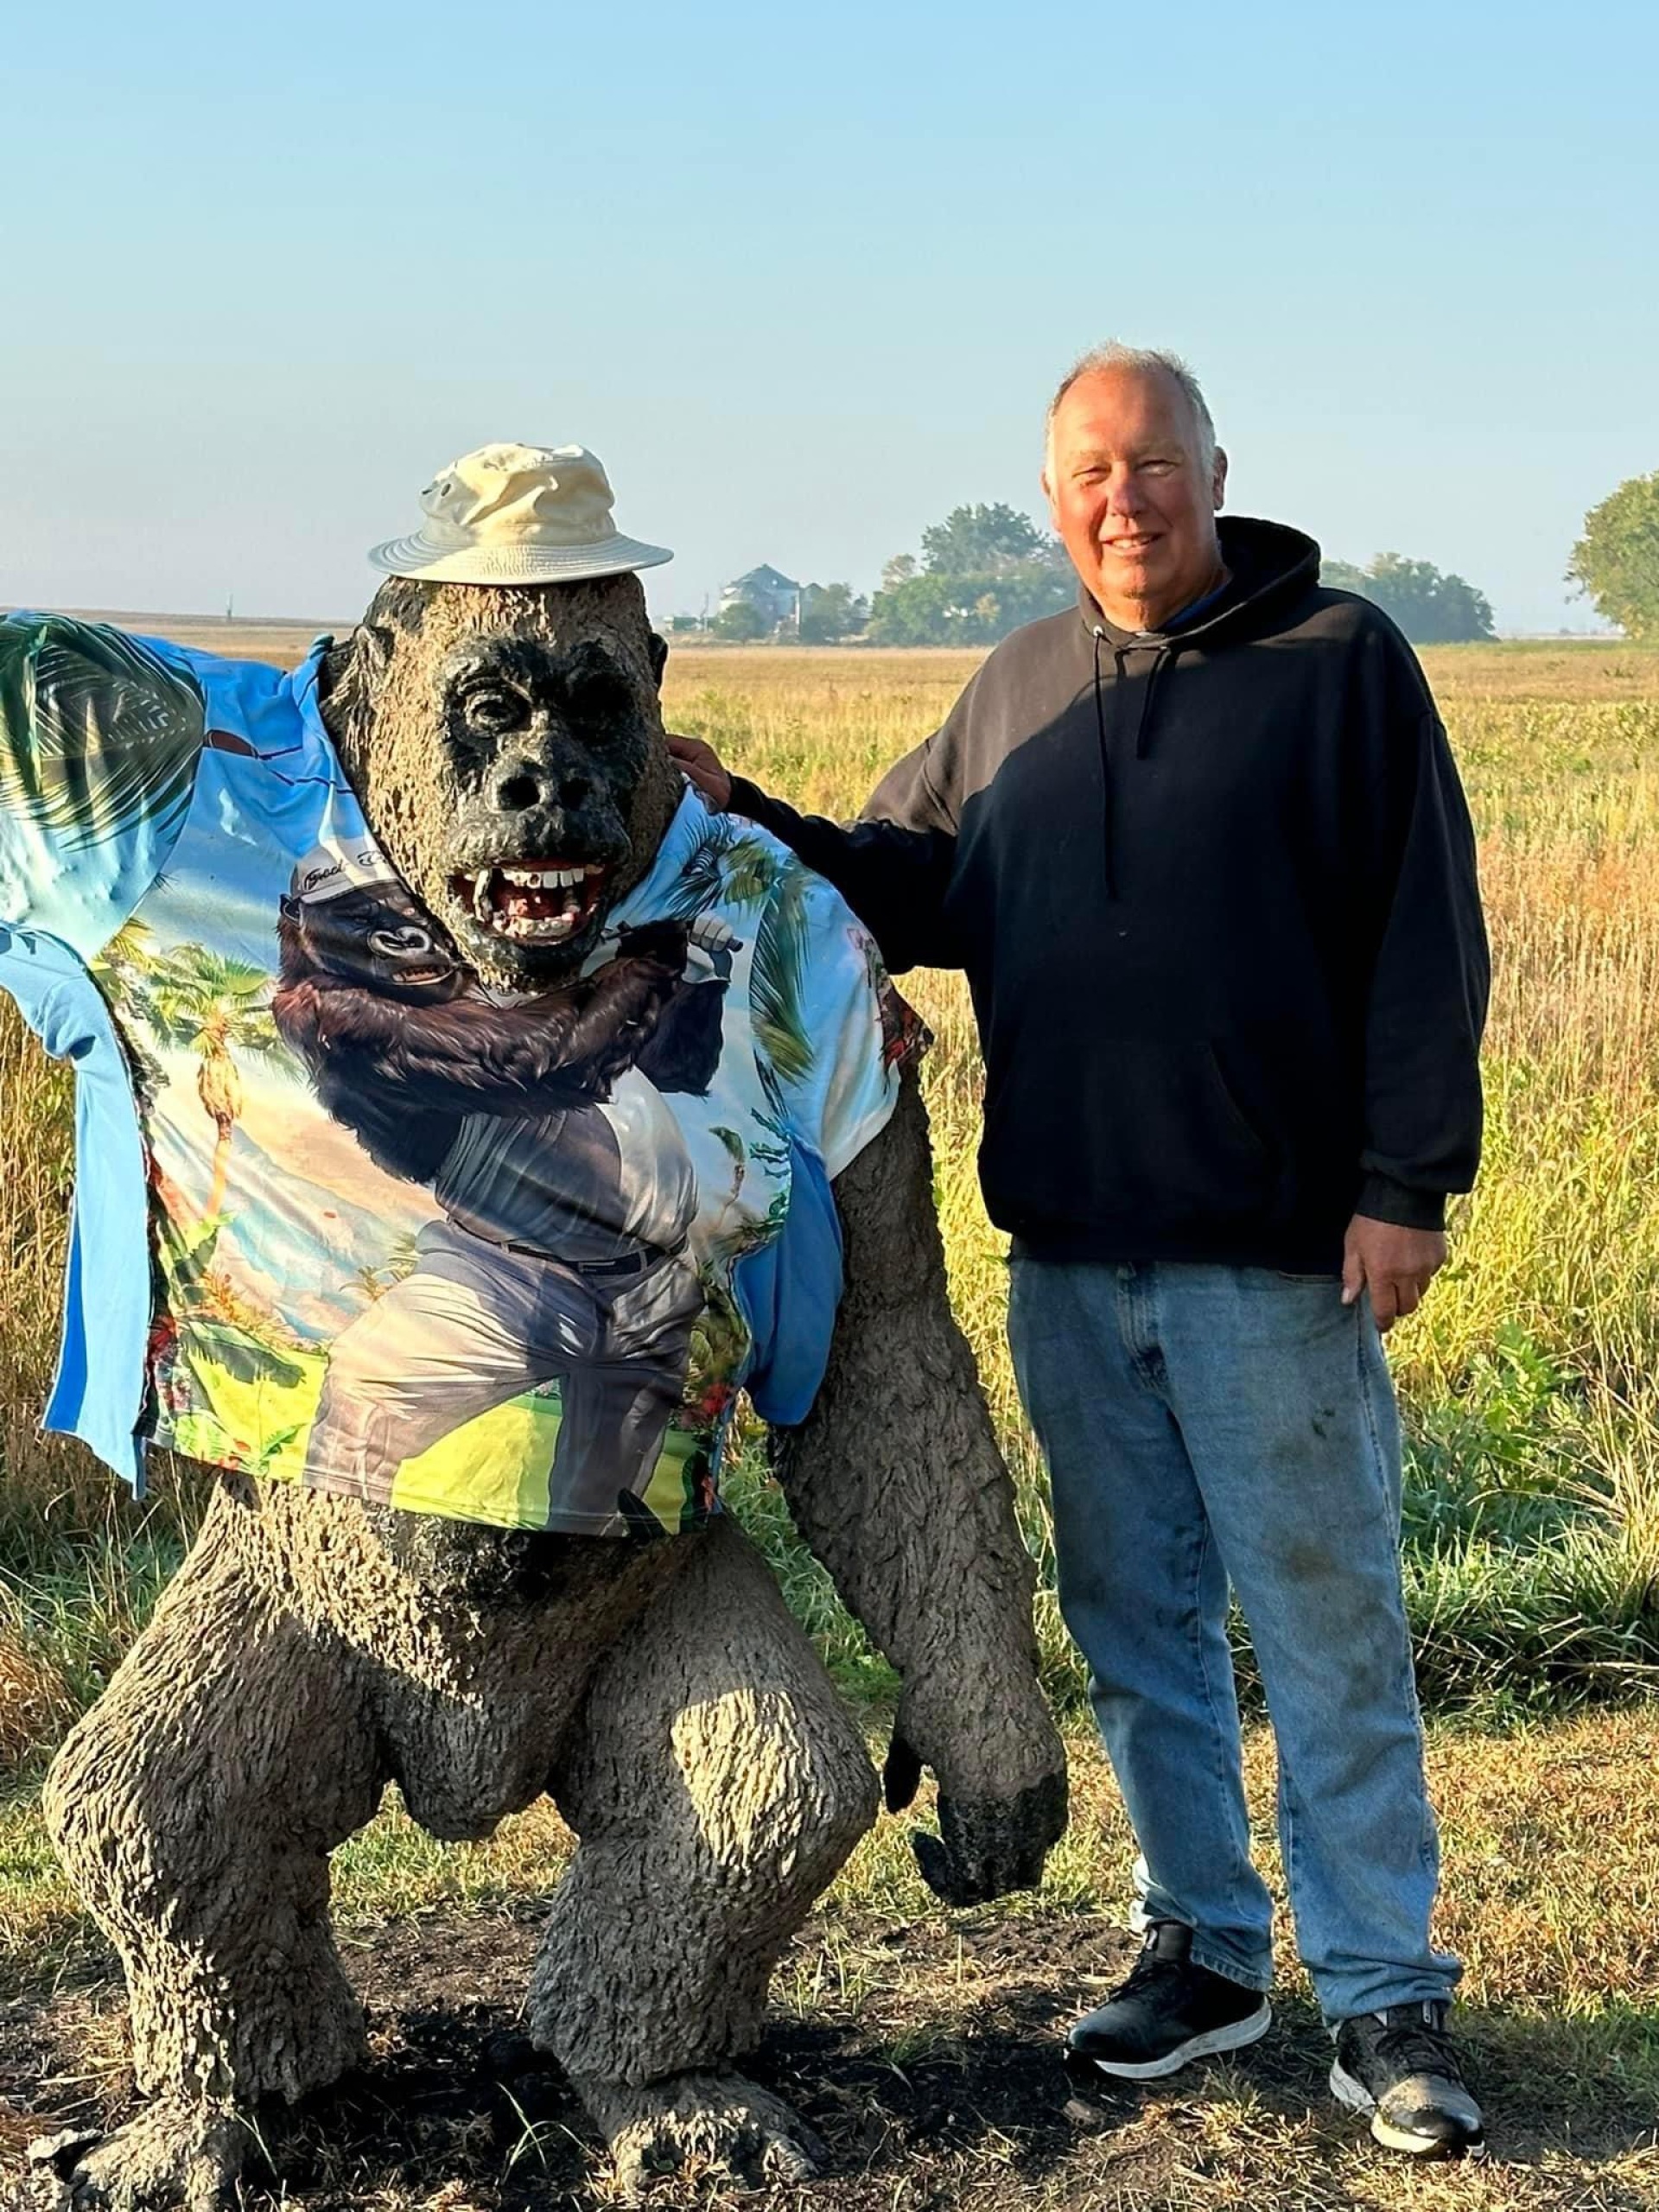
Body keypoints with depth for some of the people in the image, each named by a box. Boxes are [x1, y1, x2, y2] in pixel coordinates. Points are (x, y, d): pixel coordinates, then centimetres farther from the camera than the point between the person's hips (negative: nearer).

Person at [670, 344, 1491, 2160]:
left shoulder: (1339, 662, -3)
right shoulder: (1017, 693, 12)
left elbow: (1426, 941, -5)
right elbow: (910, 890, 15)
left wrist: (1405, 1182, -11)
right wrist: (742, 825, 0)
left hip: (1275, 1262, -5)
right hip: (1069, 1260, 5)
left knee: (1326, 1632, 0)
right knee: (1133, 1623, 14)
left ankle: (1383, 1994, 11)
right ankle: (1203, 1946, 28)